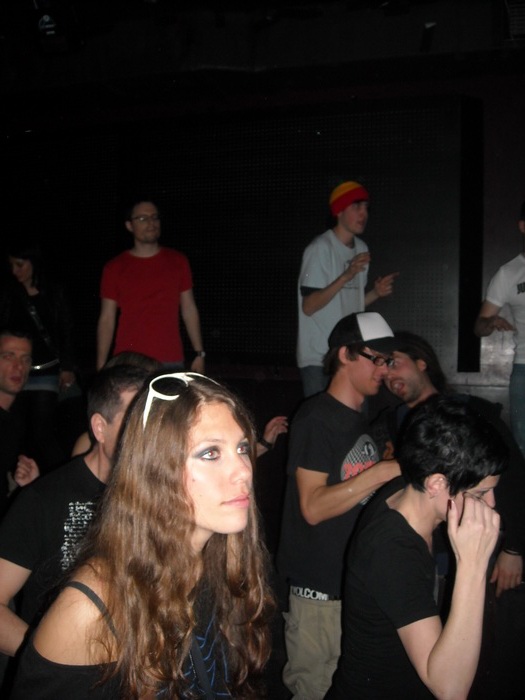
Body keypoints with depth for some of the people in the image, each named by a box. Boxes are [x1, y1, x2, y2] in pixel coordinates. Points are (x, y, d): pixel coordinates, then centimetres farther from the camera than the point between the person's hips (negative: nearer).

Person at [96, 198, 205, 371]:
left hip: (171, 362, 1)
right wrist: (101, 366, -1)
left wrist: (199, 354, 5)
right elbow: (107, 319, 4)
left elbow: (189, 310, 11)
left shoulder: (178, 262, 8)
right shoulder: (115, 268, 4)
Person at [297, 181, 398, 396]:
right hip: (318, 357, -7)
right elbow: (308, 306, -17)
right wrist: (346, 276, -24)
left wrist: (376, 293, 1)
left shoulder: (361, 248, 12)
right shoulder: (320, 248, -11)